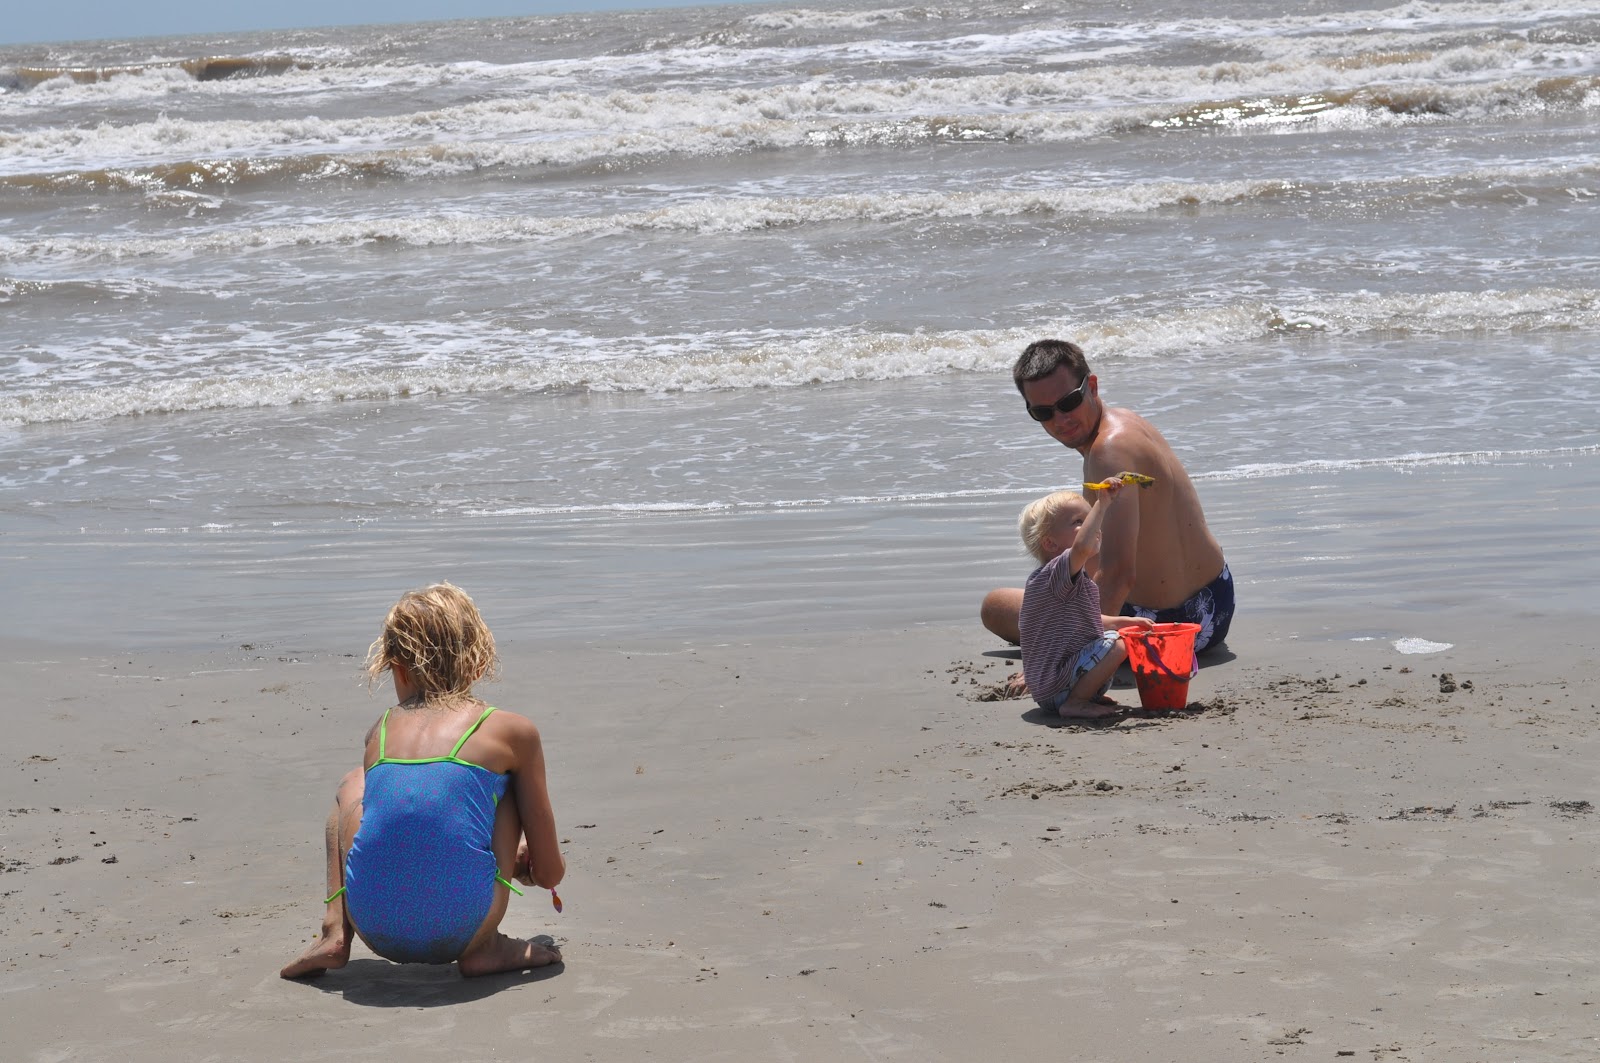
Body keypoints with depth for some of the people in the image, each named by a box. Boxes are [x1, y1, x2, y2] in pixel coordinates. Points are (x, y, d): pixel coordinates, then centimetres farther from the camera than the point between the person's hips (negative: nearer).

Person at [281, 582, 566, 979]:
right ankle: (486, 948, 17)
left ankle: (334, 932, 14)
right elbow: (550, 873, 13)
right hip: (461, 929, -3)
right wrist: (521, 865, 38)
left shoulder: (379, 734, 17)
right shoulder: (511, 731, 9)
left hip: (377, 929, 3)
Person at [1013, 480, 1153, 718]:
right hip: (1055, 688, -11)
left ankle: (1086, 696, 15)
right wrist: (1103, 504, -34)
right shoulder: (1055, 573, -19)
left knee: (1110, 634, 28)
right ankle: (1074, 704, -17)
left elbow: (1086, 622, 31)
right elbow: (1082, 547, -41)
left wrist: (1124, 621, 20)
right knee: (1116, 644, -25)